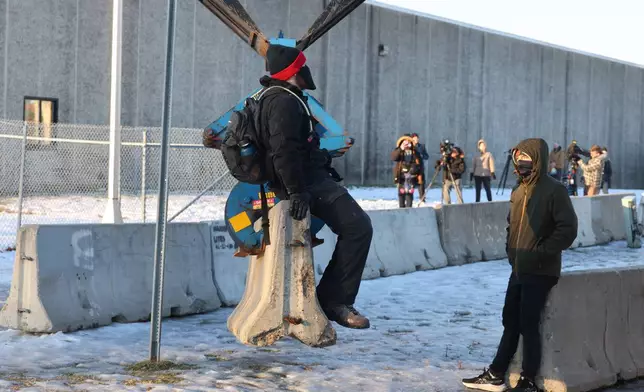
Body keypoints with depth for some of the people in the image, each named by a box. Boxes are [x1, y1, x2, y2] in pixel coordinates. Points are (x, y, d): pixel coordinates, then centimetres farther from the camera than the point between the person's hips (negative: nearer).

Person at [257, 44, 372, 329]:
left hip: (309, 179, 12)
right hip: (307, 182, -12)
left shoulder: (275, 97, 18)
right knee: (357, 226, -18)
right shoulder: (284, 102, -17)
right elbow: (284, 150, -28)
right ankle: (334, 301, -15)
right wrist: (297, 192, -30)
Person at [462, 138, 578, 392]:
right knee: (510, 321, 13)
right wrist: (511, 249, 10)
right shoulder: (518, 192, 11)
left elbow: (567, 230, -17)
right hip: (518, 269, 7)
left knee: (528, 325, -3)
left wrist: (540, 253, -18)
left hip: (540, 272, -7)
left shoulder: (554, 190, -12)